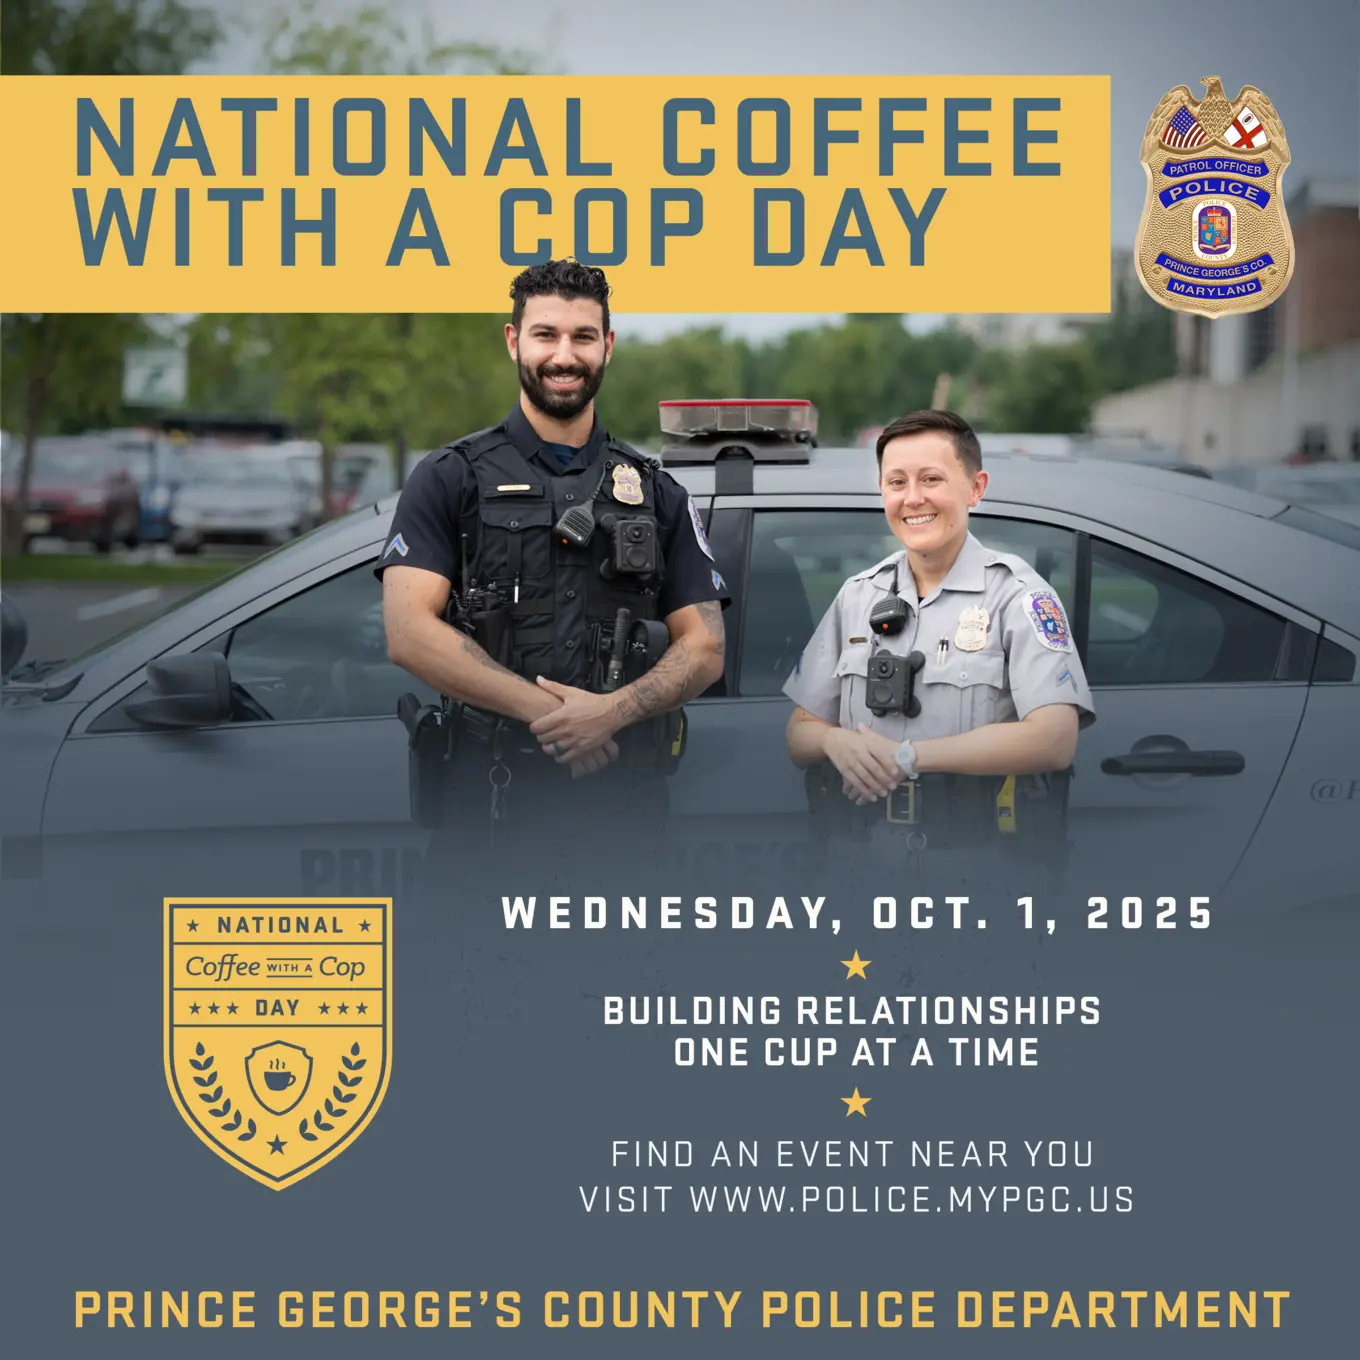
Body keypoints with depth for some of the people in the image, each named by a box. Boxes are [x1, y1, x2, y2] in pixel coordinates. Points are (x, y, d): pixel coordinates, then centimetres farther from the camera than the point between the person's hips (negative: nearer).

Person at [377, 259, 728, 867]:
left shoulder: (658, 493, 12)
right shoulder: (449, 480, 3)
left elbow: (704, 648, 6)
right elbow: (409, 632, -9)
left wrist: (614, 709, -14)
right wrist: (541, 710, -17)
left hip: (626, 795, 2)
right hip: (492, 796, -2)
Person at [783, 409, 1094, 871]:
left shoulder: (1017, 594, 0)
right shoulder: (857, 594, 16)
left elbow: (1054, 739, -13)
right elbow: (799, 733, 18)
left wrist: (906, 755, -13)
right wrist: (835, 741, -6)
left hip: (984, 858, -5)